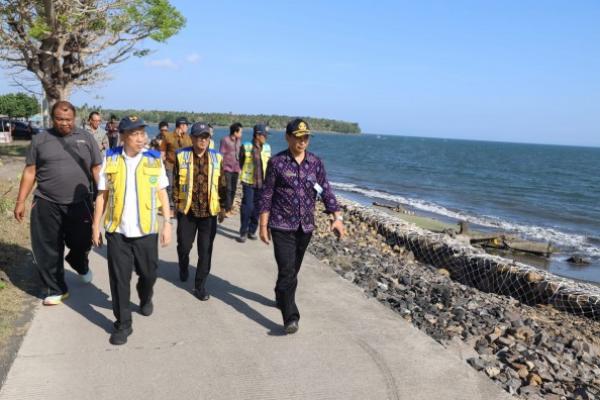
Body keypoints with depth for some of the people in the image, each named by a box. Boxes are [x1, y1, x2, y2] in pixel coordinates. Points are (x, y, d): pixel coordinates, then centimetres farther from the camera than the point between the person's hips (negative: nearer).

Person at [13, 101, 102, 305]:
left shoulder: (86, 138, 4)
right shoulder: (39, 139, 4)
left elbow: (97, 169, 5)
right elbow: (30, 172, 6)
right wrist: (20, 201, 4)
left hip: (80, 203, 0)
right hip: (46, 204, 0)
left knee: (82, 243, 8)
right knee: (48, 250, 5)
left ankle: (80, 264, 44)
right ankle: (56, 289, 23)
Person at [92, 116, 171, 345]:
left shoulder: (154, 160, -1)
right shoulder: (110, 160, -1)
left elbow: (162, 194, 3)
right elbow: (102, 195, 5)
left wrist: (167, 223, -2)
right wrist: (96, 225, 4)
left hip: (146, 230, 0)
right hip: (117, 231, 0)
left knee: (148, 273, 14)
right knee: (119, 279, 4)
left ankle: (146, 300, 46)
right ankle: (123, 324, 18)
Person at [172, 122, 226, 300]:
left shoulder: (217, 158, 1)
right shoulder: (182, 156, -3)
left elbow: (222, 184, 7)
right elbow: (175, 181, 3)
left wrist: (222, 207, 9)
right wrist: (176, 202, 2)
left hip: (209, 212, 1)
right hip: (187, 210, 0)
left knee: (205, 251, 3)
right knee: (184, 245, 11)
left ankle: (200, 285, 15)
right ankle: (184, 267, 44)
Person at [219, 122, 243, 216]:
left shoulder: (239, 140, 10)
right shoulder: (225, 140, -7)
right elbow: (221, 155, -6)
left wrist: (239, 167, 15)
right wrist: (221, 168, -9)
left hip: (236, 169, 6)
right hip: (227, 169, -6)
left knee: (233, 189, 8)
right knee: (228, 189, -7)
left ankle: (230, 207, 18)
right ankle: (227, 209, -3)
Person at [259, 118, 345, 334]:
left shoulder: (315, 162, 4)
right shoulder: (277, 162, -5)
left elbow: (326, 191, 5)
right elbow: (267, 195, -3)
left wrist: (337, 217, -6)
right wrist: (263, 226, -5)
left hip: (306, 226, 4)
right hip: (282, 226, -4)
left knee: (293, 269, 16)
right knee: (287, 270, -11)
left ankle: (281, 298, 41)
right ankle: (290, 317, -8)